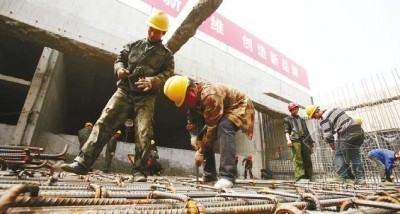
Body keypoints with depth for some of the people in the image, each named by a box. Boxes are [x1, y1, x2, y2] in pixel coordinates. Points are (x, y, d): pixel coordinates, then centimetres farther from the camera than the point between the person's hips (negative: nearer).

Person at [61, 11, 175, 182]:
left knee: (143, 133, -15)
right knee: (103, 123, -8)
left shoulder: (166, 54, 12)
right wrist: (120, 69, -4)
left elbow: (168, 74, -1)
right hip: (124, 91, 3)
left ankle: (139, 171, -9)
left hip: (146, 97, -2)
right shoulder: (134, 45, 20)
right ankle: (82, 162, -5)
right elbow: (119, 59, 21)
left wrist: (151, 81, -21)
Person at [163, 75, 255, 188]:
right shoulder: (193, 98, -7)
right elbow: (191, 118, 2)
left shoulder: (209, 95, -37)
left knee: (224, 127, -37)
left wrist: (201, 151, -28)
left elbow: (212, 127, -35)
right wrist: (193, 135, -16)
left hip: (239, 106, -8)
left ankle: (227, 176, -36)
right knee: (205, 137, 1)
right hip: (222, 111, 9)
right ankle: (209, 174, 11)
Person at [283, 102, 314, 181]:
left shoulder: (301, 119, 29)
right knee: (297, 160, -9)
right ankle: (300, 176, -8)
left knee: (307, 159, 1)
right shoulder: (287, 119, 13)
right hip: (295, 140, -5)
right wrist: (288, 139, -14)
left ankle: (308, 177, 7)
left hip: (304, 141, 5)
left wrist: (311, 141, 21)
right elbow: (286, 131, 3)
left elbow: (306, 131, 29)